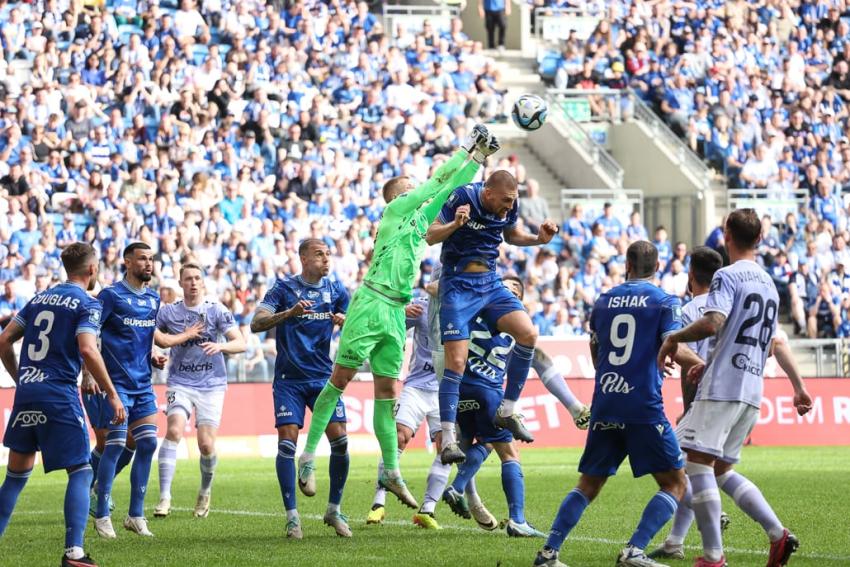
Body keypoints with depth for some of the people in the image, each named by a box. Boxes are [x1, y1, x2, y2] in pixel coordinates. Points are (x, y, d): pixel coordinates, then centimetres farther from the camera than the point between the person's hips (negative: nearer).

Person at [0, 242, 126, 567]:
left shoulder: (40, 299, 16)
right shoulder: (87, 304, -3)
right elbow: (87, 349, -18)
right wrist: (112, 394, -13)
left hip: (26, 391, 6)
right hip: (59, 394, -6)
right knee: (80, 472, -1)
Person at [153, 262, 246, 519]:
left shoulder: (217, 311, -2)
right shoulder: (168, 312, 1)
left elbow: (240, 343, -9)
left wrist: (220, 346, -30)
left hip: (212, 384, 0)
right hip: (180, 382, 0)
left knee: (206, 445, -6)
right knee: (174, 430, -23)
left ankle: (205, 493, 23)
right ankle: (164, 497, -22)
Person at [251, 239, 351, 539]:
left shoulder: (335, 288, 7)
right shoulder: (283, 287, -2)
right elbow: (256, 323, -12)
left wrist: (345, 322, -16)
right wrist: (289, 313, -28)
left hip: (324, 377, 3)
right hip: (289, 378, -3)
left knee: (340, 440, -8)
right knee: (287, 442, -11)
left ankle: (334, 510, 8)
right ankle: (292, 516, -5)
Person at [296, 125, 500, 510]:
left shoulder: (420, 218, 19)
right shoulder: (396, 211, 0)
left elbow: (448, 189, 22)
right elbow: (438, 183, -4)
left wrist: (477, 159, 14)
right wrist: (468, 152, 0)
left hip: (396, 313, 8)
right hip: (371, 305, -7)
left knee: (387, 392, 7)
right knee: (340, 380, -6)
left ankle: (391, 473, 7)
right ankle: (309, 454, -1)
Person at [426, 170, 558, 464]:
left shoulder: (509, 206, -2)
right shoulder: (462, 198, -16)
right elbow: (430, 236, -10)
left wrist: (538, 239, -1)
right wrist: (455, 224, -30)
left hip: (490, 283, 5)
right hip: (458, 284, -5)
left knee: (528, 333, -15)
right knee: (456, 361, -12)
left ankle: (507, 411, 0)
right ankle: (448, 439, -8)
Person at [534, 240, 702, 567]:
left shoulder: (603, 301, 13)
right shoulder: (665, 302, 0)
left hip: (604, 406, 5)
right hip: (644, 408, -5)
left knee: (589, 485, 16)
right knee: (674, 484, 3)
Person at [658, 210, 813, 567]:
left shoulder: (728, 276, -7)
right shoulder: (769, 285, 20)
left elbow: (713, 323, -23)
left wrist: (674, 338, -6)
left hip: (722, 388, -8)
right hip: (753, 391, 8)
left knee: (698, 463, -7)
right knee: (722, 470, 15)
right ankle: (778, 534, 0)